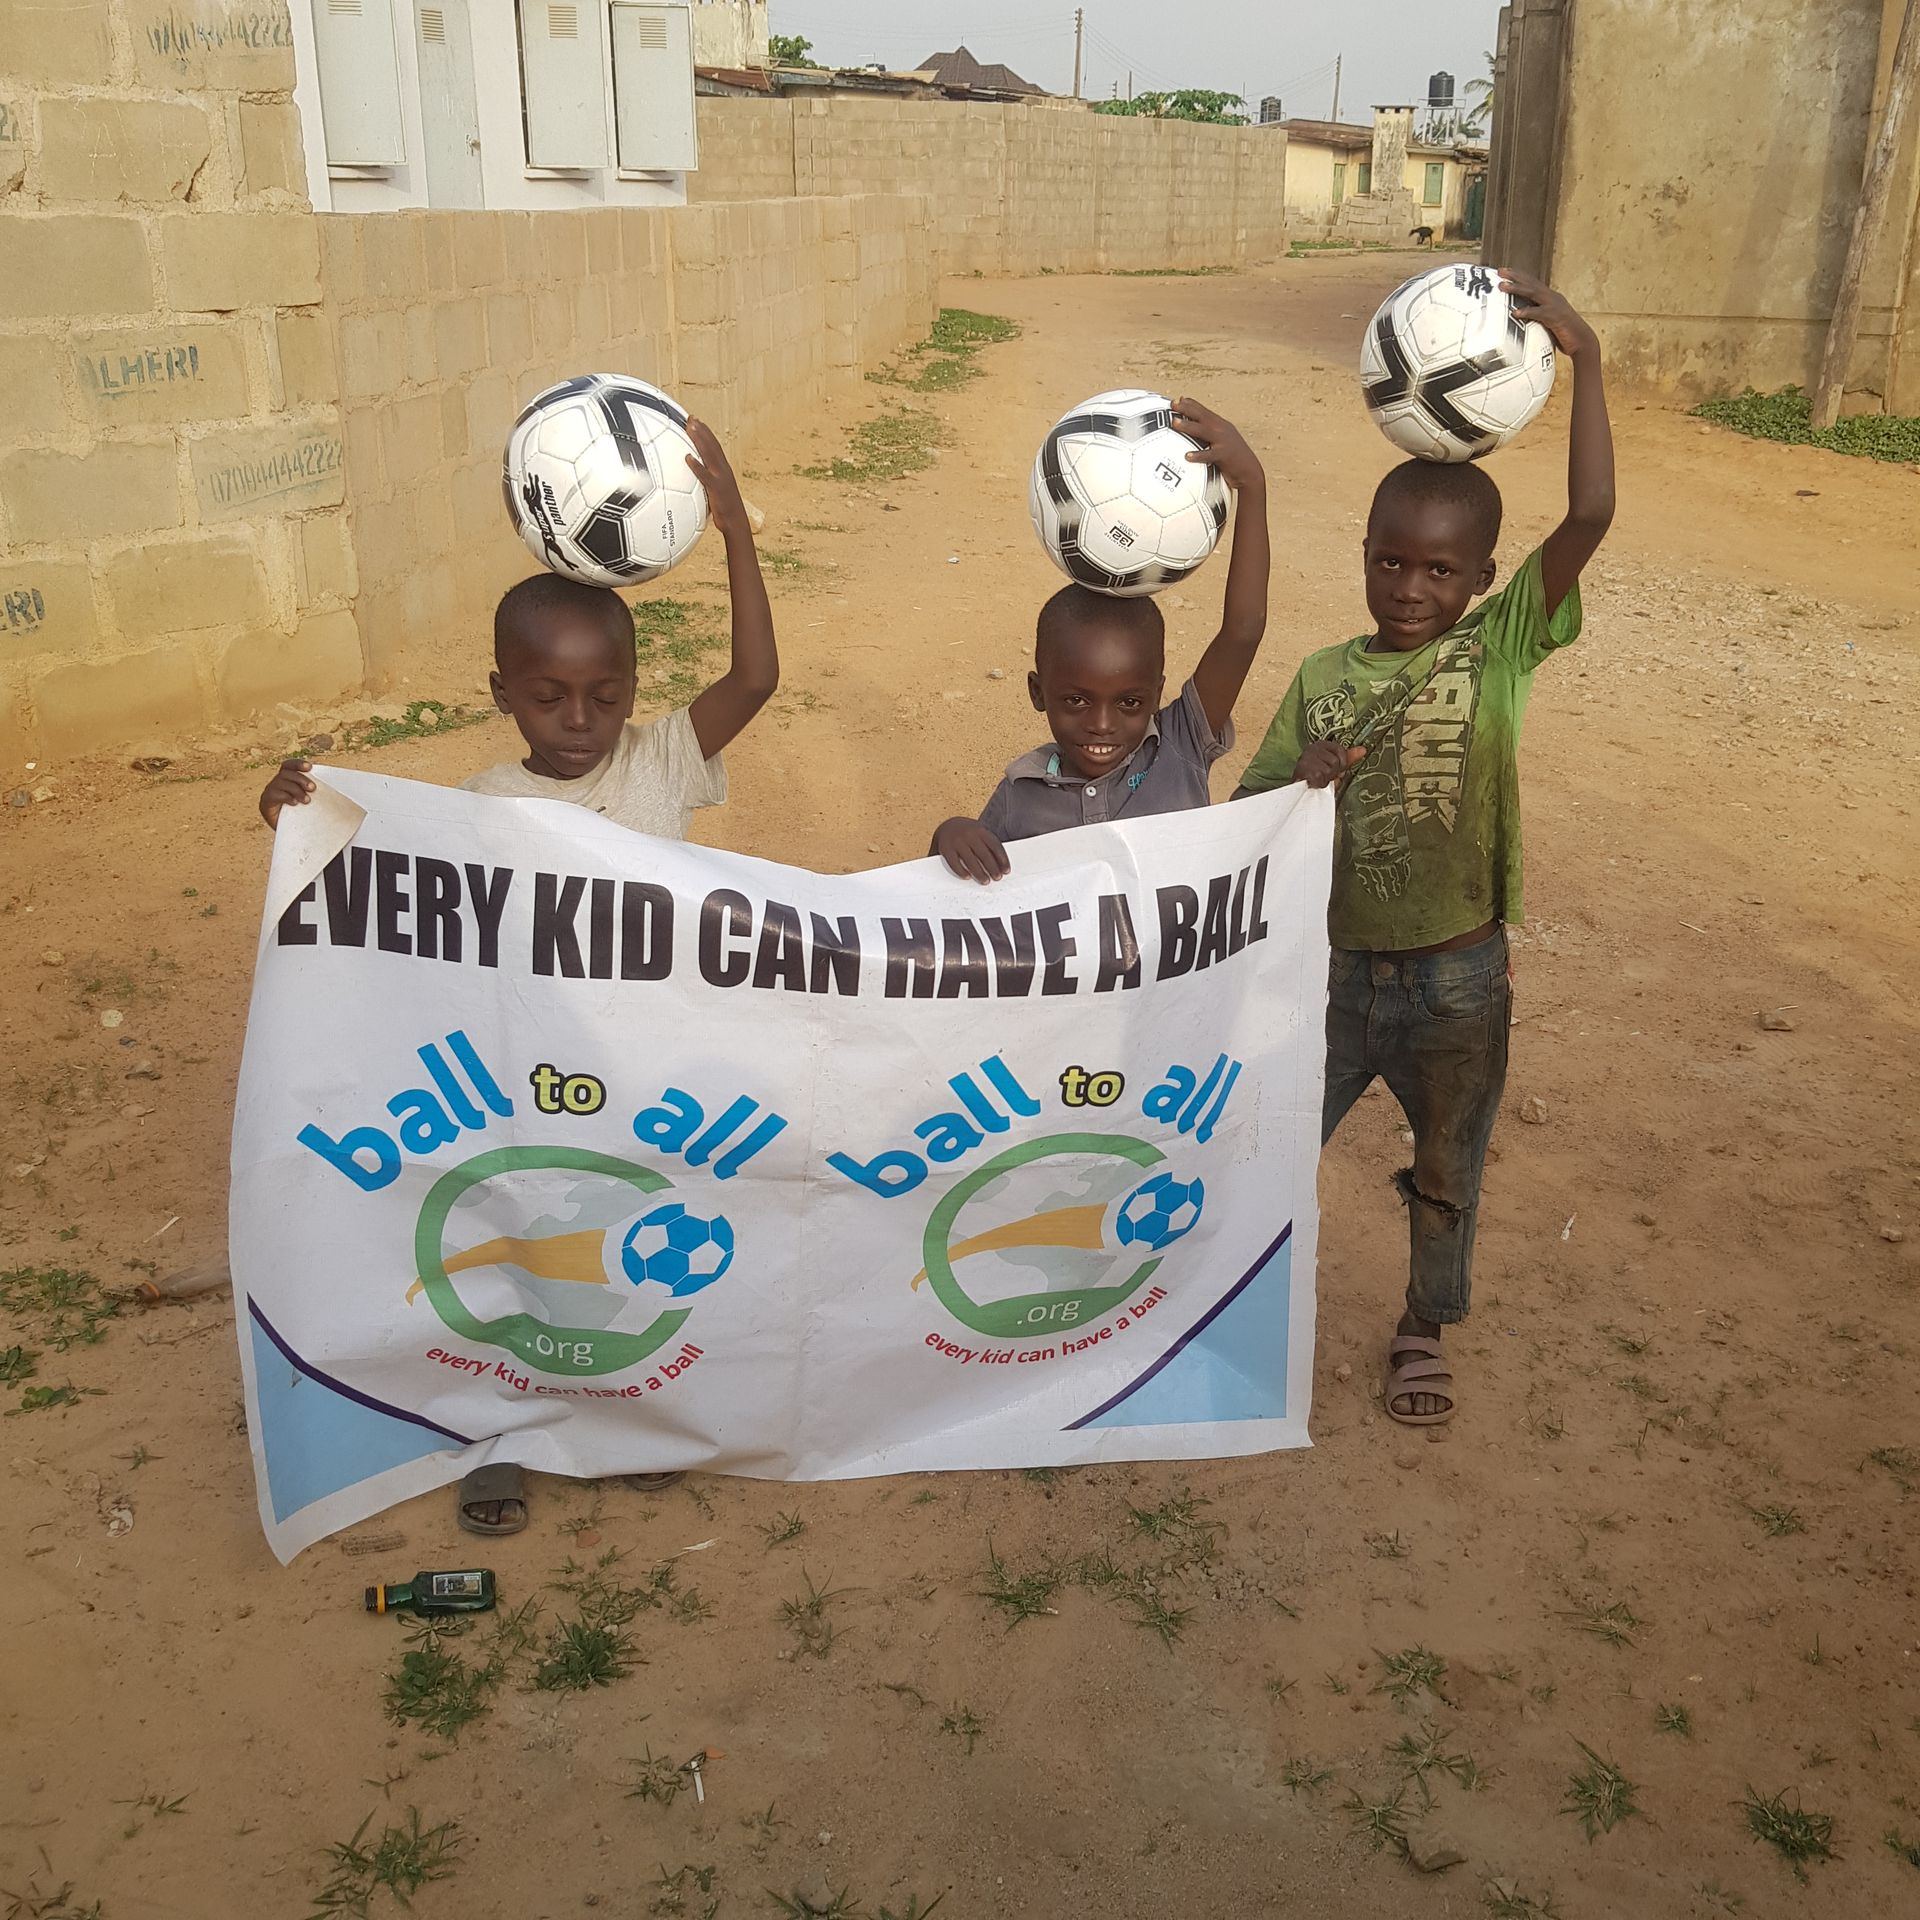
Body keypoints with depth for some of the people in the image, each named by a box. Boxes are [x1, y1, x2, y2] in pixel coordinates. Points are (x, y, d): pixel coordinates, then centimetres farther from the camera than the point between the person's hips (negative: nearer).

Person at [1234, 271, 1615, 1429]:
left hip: (1459, 981, -1)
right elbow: (1245, 813, 0)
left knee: (1447, 1175, 19)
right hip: (1337, 972, 2)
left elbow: (1592, 517, -24)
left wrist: (1585, 358, -28)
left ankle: (1427, 1329, 45)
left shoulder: (1502, 650, -10)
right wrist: (1296, 784, -22)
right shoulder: (1323, 679, -3)